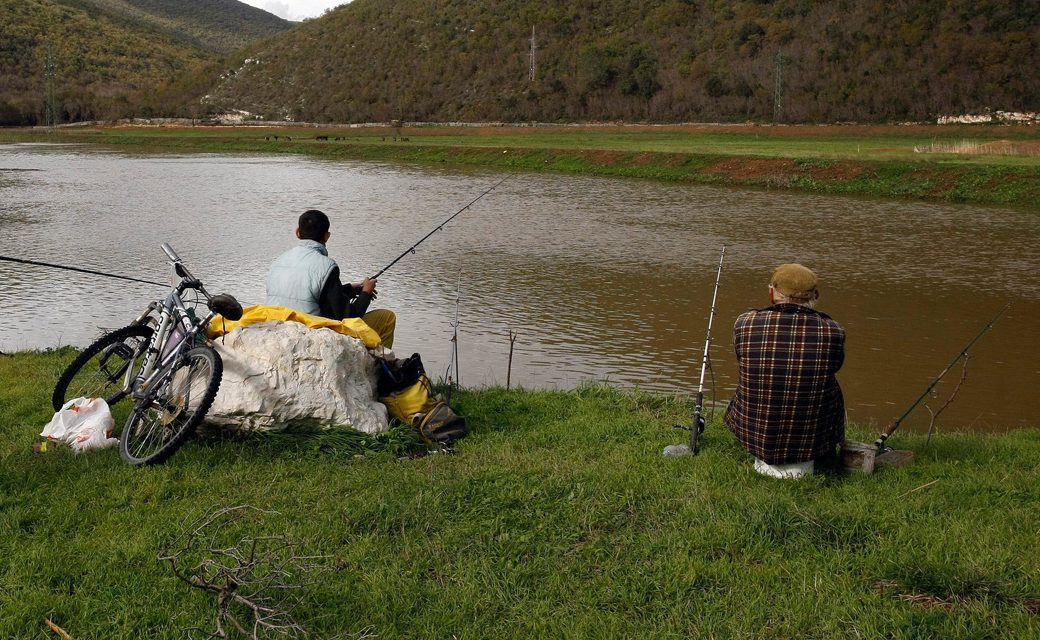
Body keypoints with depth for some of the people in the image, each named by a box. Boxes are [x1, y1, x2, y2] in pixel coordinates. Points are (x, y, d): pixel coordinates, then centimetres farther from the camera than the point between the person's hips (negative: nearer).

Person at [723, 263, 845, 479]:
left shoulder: (745, 323, -13)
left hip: (752, 434, 1)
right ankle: (801, 462, 25)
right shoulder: (832, 332, -14)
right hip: (812, 440, -1)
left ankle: (764, 459, 26)